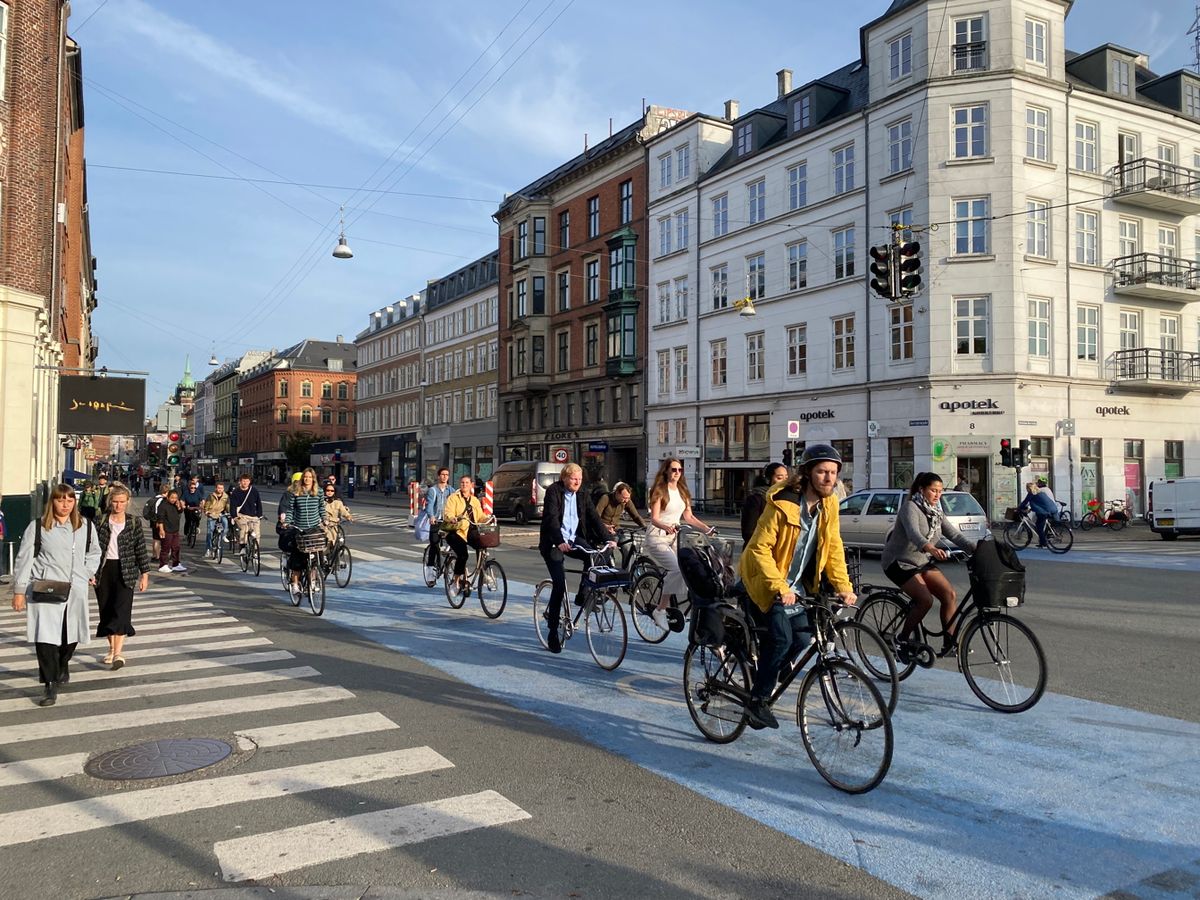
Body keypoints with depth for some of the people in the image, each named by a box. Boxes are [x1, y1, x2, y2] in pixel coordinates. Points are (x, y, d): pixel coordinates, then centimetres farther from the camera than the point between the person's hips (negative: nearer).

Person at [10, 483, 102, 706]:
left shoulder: (86, 526, 7)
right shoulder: (37, 526, -2)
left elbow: (94, 553, 22)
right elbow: (24, 559, 0)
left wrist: (88, 573, 7)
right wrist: (19, 590, -2)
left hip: (75, 590, 3)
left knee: (72, 634, 12)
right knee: (45, 636, -10)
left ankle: (62, 667, 41)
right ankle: (51, 686, -3)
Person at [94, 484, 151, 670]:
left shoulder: (134, 522, 1)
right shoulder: (101, 520, 3)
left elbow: (141, 549, 3)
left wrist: (144, 574, 1)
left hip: (125, 571, -2)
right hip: (103, 570, 2)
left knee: (121, 610, -12)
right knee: (106, 611, 9)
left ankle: (118, 653, -16)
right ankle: (111, 648, 25)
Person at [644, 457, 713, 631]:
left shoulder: (683, 491, 13)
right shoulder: (659, 490, -6)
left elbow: (688, 517, 14)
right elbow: (654, 518, -14)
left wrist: (707, 529, 2)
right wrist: (666, 527, -35)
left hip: (674, 537, 7)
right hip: (658, 538, -7)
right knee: (677, 569, -27)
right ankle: (660, 610, -18)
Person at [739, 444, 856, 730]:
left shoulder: (829, 504, -4)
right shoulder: (782, 503, -24)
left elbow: (833, 547, 4)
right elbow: (759, 548, -24)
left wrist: (843, 585, -6)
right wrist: (779, 587, -31)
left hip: (798, 584, 6)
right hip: (769, 581, -6)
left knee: (800, 640, 0)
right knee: (781, 638, -18)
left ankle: (764, 676, 25)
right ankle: (757, 700, -2)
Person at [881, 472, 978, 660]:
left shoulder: (936, 512, 8)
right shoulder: (911, 507, -17)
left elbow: (954, 534, -2)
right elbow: (913, 533, -35)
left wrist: (977, 549, -19)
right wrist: (931, 548, -55)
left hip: (923, 562, 7)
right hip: (900, 562, -7)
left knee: (950, 594, -11)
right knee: (925, 600, -23)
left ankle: (949, 641, -2)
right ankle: (902, 641, -6)